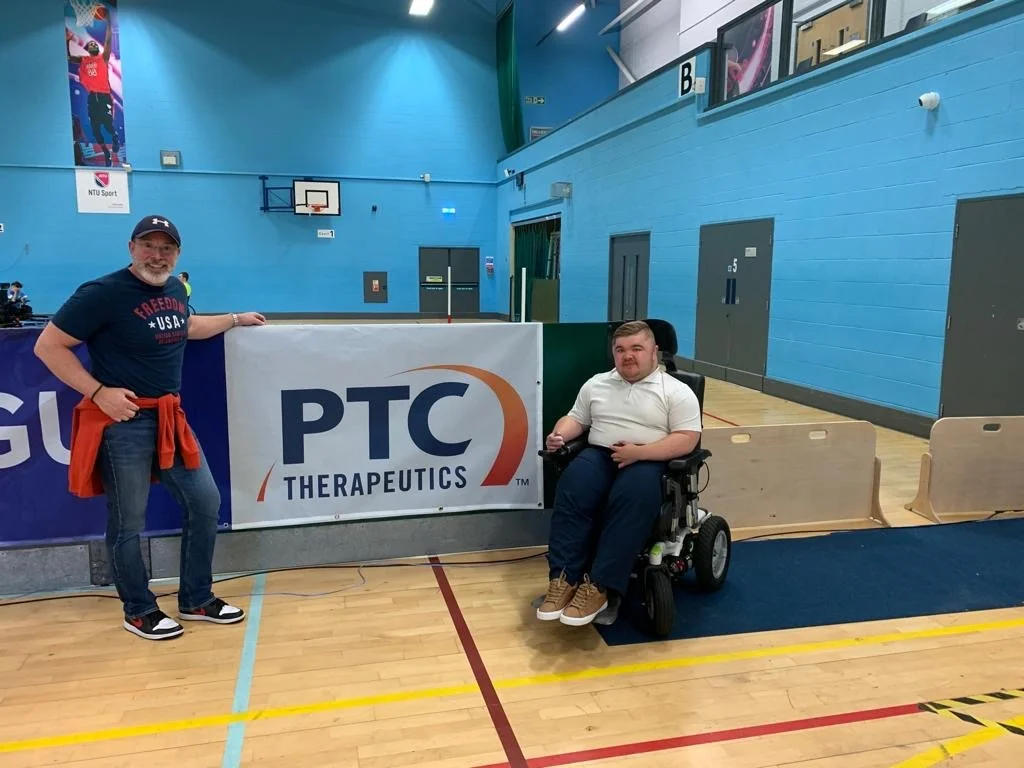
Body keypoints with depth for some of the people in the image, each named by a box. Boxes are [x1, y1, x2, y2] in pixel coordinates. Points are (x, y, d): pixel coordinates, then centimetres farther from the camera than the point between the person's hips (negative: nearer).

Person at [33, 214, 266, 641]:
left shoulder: (174, 288, 8)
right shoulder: (103, 293, -15)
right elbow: (48, 346, -13)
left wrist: (236, 319, 34)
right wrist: (99, 391, -18)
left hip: (169, 417, 8)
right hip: (123, 423, -8)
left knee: (205, 502, 10)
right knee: (128, 523, 5)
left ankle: (197, 600, 25)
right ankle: (139, 611, 25)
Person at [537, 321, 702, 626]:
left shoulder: (677, 392, 2)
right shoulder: (596, 384, 18)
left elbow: (687, 439, -7)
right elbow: (576, 419, 20)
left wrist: (639, 452, -18)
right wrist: (560, 435, -4)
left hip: (649, 463, -3)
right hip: (598, 455, 4)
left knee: (633, 498, -36)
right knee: (571, 492, -29)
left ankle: (598, 587, -33)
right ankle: (563, 579, -28)